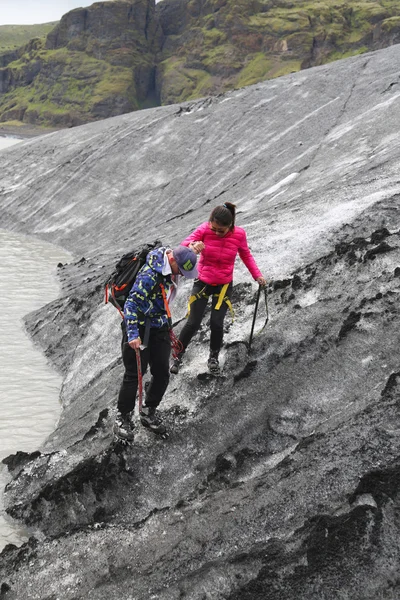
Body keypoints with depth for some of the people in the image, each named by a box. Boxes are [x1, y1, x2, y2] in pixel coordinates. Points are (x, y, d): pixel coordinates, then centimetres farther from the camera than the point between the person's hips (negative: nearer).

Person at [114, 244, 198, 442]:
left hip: (159, 327, 8)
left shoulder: (171, 268, -3)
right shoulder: (150, 275, -29)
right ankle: (122, 418, 13)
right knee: (134, 374, -2)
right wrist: (132, 334, -37)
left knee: (162, 374, 9)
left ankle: (148, 413, 27)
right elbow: (131, 303, -31)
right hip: (140, 328, -8)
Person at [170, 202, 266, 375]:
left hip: (224, 285, 1)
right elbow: (184, 244, -28)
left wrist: (257, 275, -5)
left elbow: (246, 255, 2)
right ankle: (178, 355, 20)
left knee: (217, 323, -5)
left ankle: (214, 357, 22)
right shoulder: (204, 229, -19)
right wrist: (192, 245, -51)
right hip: (203, 282, 0)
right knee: (193, 323, -3)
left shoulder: (239, 234, -15)